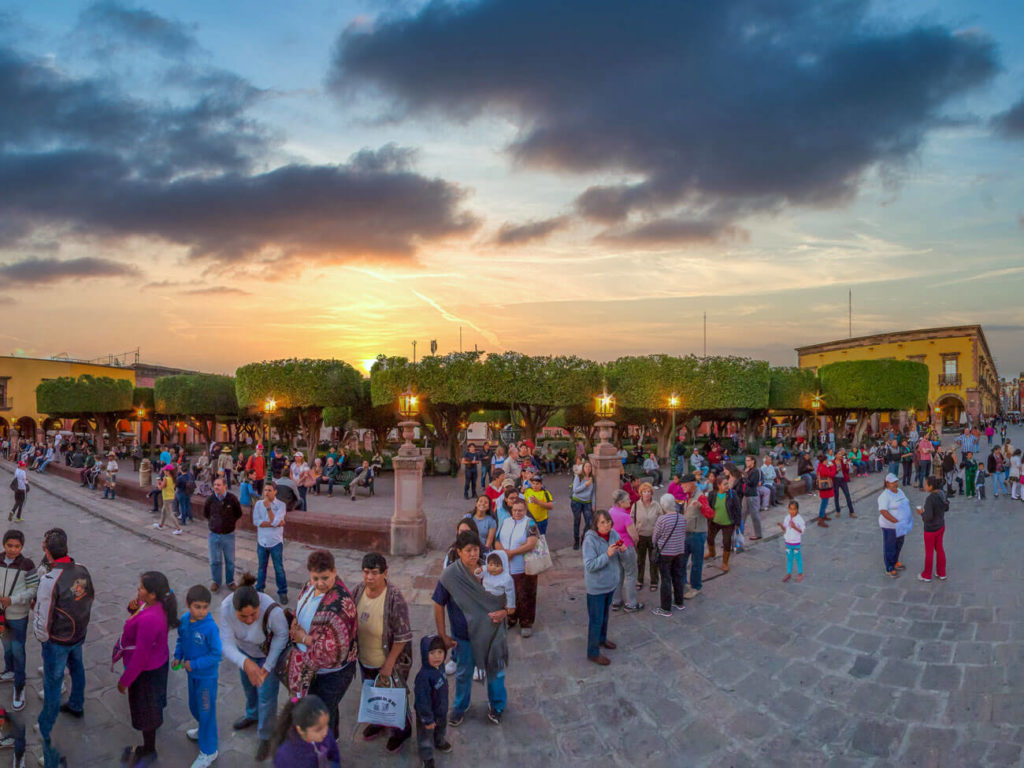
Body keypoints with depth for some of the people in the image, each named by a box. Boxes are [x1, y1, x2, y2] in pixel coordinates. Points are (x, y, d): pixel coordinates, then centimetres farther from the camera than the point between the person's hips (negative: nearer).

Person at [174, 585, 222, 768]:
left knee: (206, 711, 8)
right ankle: (204, 730, 55)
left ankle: (208, 751, 26)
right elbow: (181, 639, 6)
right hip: (192, 672, 7)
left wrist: (194, 664, -22)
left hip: (207, 676, -6)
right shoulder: (184, 620, -12)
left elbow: (216, 654, -24)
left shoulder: (211, 627, -30)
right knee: (194, 705, 27)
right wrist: (178, 657, -6)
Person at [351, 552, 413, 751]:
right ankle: (378, 722, 57)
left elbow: (402, 637, -24)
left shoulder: (394, 598, -31)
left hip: (389, 661, -6)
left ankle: (400, 732, 44)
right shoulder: (358, 590, -13)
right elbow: (350, 621, 4)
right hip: (365, 660, 6)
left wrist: (389, 665, -19)